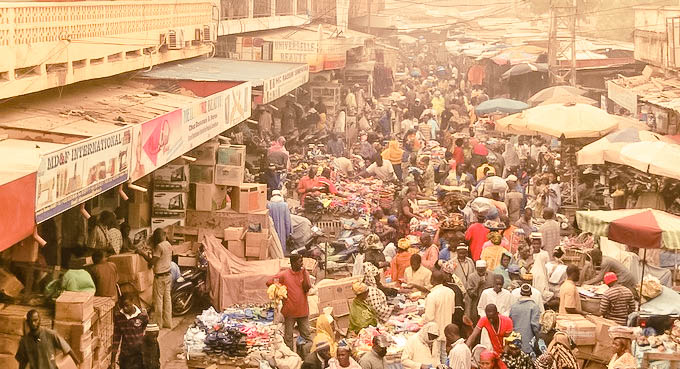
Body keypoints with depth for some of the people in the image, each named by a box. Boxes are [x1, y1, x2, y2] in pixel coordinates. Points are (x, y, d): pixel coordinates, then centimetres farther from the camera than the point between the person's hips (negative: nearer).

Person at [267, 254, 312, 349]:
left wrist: (304, 273, -13)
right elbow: (269, 282, -1)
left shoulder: (305, 273, 2)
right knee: (288, 337, 5)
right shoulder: (284, 274, -5)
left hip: (303, 311, 2)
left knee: (306, 336, 8)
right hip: (290, 312, -2)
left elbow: (306, 288, -10)